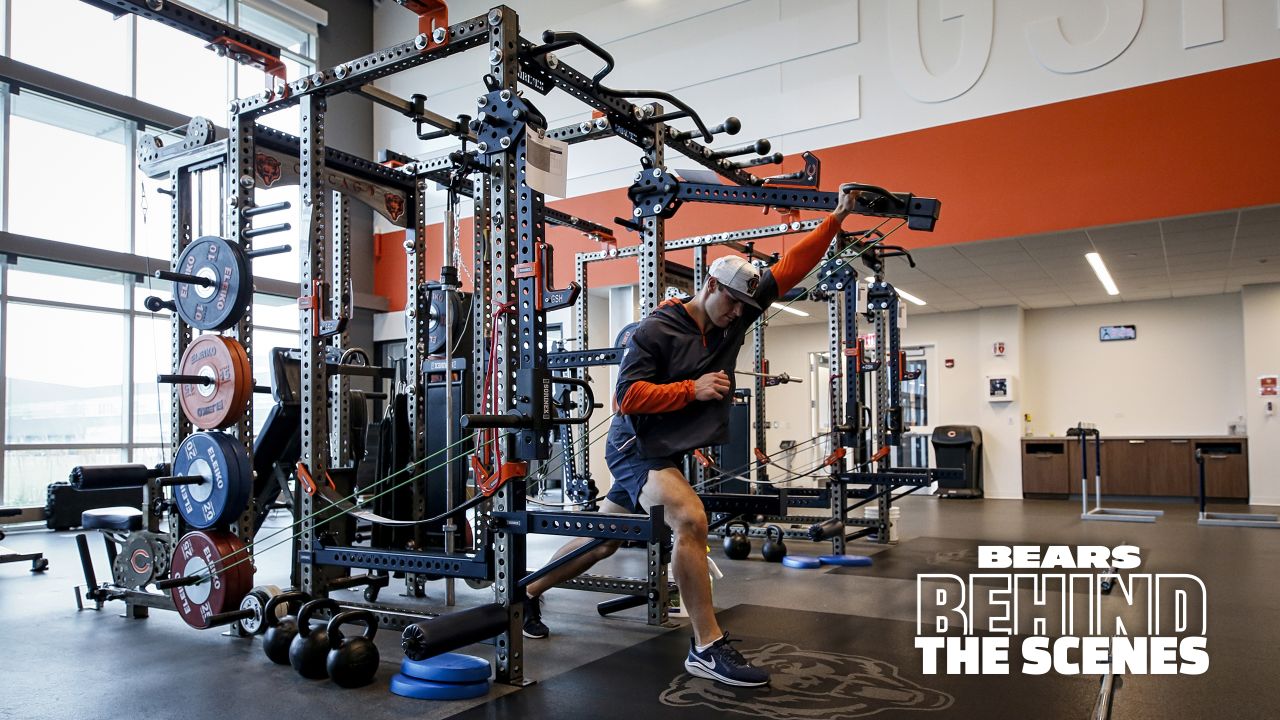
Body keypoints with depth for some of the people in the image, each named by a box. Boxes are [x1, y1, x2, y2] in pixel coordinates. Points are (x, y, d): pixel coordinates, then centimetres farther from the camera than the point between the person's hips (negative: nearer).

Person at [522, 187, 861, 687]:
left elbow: (789, 270, 3)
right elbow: (627, 396, -18)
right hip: (637, 448, -8)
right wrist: (692, 389, -22)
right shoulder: (656, 330, -14)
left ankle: (529, 591, 37)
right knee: (690, 518, -28)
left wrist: (835, 219, 1)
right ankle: (707, 648, -20)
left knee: (603, 541, 16)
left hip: (668, 452, 8)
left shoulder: (733, 320, 4)